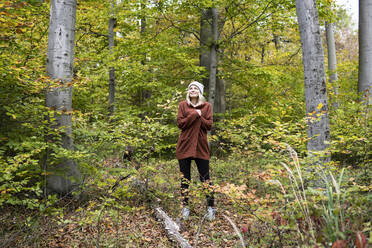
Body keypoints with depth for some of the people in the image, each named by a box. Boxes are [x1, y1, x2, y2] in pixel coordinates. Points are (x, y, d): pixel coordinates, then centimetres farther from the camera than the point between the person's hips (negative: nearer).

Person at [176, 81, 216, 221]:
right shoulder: (183, 105, 7)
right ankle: (185, 207, 17)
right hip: (185, 146, 1)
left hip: (201, 146, 0)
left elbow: (209, 125, -1)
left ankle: (211, 207, 11)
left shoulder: (207, 106, 6)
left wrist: (199, 117, -14)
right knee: (185, 178, 6)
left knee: (205, 178, 2)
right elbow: (180, 123, -5)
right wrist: (194, 115, -13)